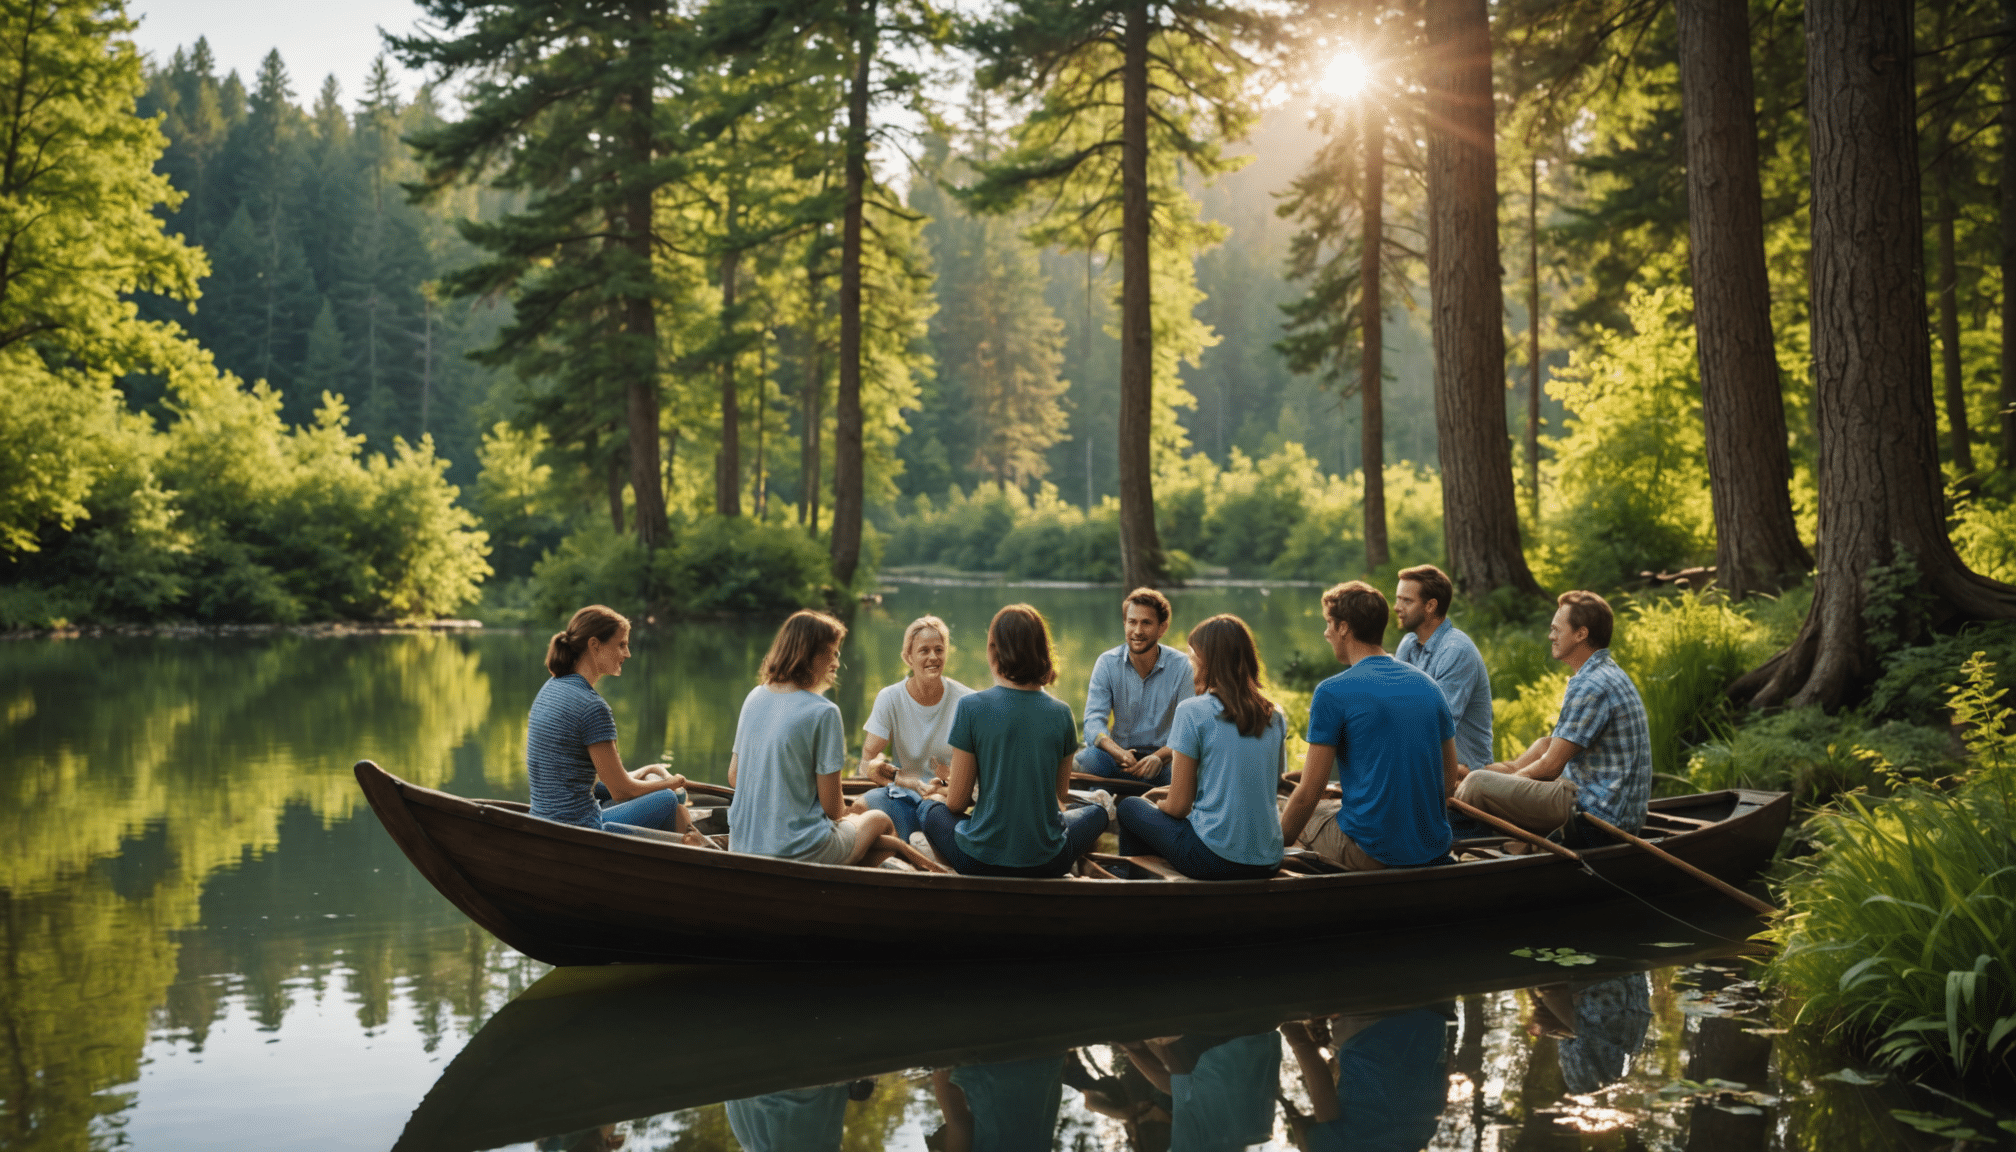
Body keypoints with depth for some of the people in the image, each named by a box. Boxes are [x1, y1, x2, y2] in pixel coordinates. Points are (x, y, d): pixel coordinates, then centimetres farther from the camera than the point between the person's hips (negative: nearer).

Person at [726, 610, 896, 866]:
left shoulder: (754, 698, 3)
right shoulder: (824, 713, -18)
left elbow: (733, 777, 10)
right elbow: (832, 807, -14)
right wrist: (840, 814, 9)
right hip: (797, 852, -6)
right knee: (880, 822, 24)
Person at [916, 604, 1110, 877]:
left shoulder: (971, 708, -12)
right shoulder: (1061, 713, -3)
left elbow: (957, 802, -5)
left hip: (981, 861, -1)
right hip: (1048, 863, 1)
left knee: (931, 806, 30)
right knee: (1097, 811, 31)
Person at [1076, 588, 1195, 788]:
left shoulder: (1181, 666, -6)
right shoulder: (1107, 663, -2)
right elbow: (1094, 720, -13)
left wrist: (1159, 757, -33)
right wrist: (1119, 753, -35)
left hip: (1163, 760, 0)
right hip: (1117, 755, 0)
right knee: (1084, 761, -31)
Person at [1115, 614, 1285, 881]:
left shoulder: (1193, 711, -11)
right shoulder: (1275, 717, 5)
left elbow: (1178, 806, -8)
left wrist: (1161, 804, 16)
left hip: (1214, 860, -6)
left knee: (1130, 807, 20)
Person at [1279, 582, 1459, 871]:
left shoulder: (1332, 693, -10)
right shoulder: (1428, 685, 8)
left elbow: (1309, 793, -9)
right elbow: (1449, 777, 14)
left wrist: (1275, 844, 5)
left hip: (1372, 852, -6)